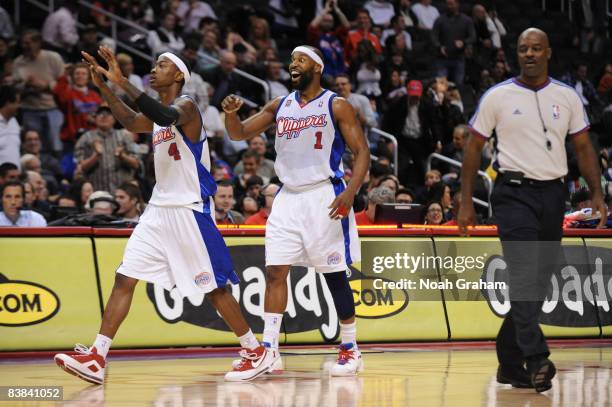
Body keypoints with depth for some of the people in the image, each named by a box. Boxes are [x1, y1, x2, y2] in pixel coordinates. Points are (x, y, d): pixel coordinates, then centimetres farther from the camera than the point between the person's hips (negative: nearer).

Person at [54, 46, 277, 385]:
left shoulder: (186, 107, -11)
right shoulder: (157, 115, 17)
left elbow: (167, 117, -33)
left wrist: (122, 82, -35)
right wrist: (103, 86, -5)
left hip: (190, 211, -8)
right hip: (159, 210, 8)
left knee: (214, 288, -2)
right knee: (124, 278, -2)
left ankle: (257, 353, 11)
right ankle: (96, 358, -6)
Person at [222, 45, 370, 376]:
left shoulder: (336, 106, -3)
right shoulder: (280, 106, 11)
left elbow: (362, 152, -7)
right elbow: (239, 133, 13)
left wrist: (350, 192, -22)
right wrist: (231, 113, -10)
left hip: (324, 196, -5)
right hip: (288, 197, 5)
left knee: (334, 274, -1)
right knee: (275, 271, -3)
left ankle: (350, 350, 8)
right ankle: (268, 349, -1)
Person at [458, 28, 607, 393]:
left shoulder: (568, 97, 7)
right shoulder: (498, 97, 0)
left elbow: (584, 147, 11)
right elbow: (474, 148, 5)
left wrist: (597, 194, 0)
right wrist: (466, 202, 0)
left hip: (553, 194, 4)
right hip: (515, 193, -4)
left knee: (539, 281, 8)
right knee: (526, 276, -18)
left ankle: (509, 363, 19)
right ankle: (537, 359, -26)